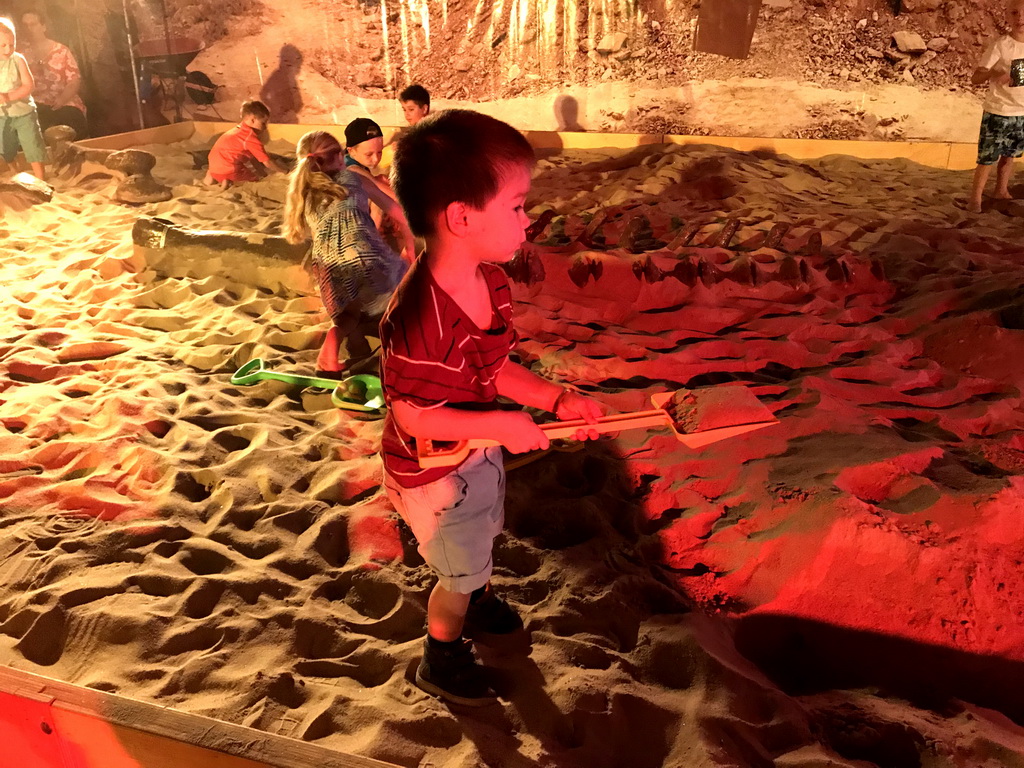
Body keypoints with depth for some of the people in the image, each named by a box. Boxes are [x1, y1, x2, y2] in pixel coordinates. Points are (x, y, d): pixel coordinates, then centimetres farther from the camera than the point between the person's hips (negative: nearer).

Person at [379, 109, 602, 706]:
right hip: (432, 473, -8)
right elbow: (412, 415, -31)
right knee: (460, 571, 14)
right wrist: (501, 424, -31)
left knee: (483, 535, 33)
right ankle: (442, 662, 44)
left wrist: (557, 398, -11)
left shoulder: (491, 281, -10)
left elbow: (495, 368, -1)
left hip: (478, 448, 8)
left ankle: (478, 599, 66)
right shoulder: (420, 319, -39)